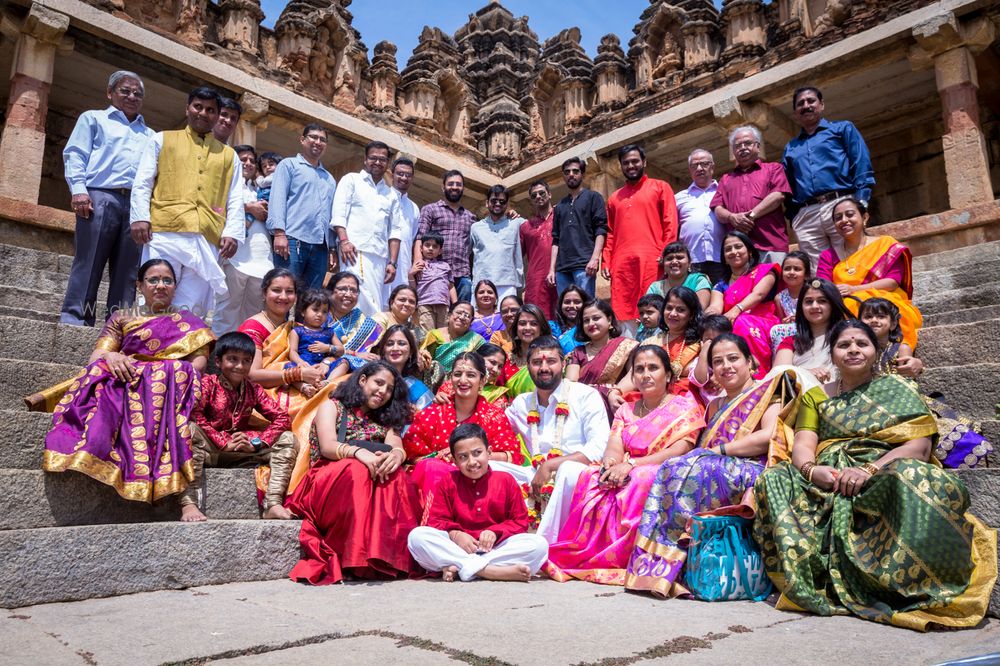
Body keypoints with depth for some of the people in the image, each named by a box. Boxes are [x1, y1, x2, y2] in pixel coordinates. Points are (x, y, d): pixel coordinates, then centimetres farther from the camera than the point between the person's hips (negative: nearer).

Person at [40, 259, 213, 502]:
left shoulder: (188, 321, 23)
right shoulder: (122, 318, 26)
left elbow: (200, 360, 7)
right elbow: (96, 356, 12)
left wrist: (178, 372, -15)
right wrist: (110, 356, -13)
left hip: (172, 383, -1)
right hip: (124, 380, 2)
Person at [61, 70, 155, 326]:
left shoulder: (150, 135, 30)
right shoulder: (94, 119, 20)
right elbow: (75, 154, 8)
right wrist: (79, 189, -9)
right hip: (101, 198, -3)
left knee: (127, 271, -2)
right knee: (87, 265, -9)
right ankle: (73, 320, -8)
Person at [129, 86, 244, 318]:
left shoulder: (229, 155, 22)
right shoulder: (162, 140, 18)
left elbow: (235, 200, 13)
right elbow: (142, 183, 10)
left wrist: (232, 233, -1)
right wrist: (140, 217, -4)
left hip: (208, 239, 2)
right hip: (165, 231, -1)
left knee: (192, 309, -2)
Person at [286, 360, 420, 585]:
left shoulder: (385, 420, 25)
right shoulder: (332, 406, 14)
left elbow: (398, 447, 4)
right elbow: (327, 447, -6)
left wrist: (396, 455, -23)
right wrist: (358, 452, -28)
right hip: (328, 478, -3)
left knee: (396, 476, -31)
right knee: (356, 470, -37)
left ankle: (392, 556, -34)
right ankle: (354, 557, -35)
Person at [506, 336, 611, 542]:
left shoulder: (586, 396, 0)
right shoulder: (521, 403, 15)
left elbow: (599, 448, -11)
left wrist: (550, 465, -16)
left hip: (576, 476, -4)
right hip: (537, 482, 5)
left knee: (569, 469, -37)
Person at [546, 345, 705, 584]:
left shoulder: (685, 406, 6)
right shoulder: (626, 410, 21)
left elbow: (679, 451, -10)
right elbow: (613, 448, 6)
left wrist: (631, 464, -20)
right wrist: (611, 463, -21)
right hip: (626, 475, 4)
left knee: (641, 480, -38)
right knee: (590, 477, -28)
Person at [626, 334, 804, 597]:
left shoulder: (767, 392, 10)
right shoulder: (715, 405, 29)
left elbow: (769, 436, -10)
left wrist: (720, 450, -11)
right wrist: (703, 454, -4)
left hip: (749, 473, -6)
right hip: (716, 472, 6)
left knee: (687, 470, -30)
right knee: (671, 469, -25)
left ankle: (664, 565, -27)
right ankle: (656, 566, -29)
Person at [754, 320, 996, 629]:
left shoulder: (898, 389, 14)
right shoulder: (815, 396, 20)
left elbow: (920, 445, -1)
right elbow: (803, 444, 6)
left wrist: (870, 470, -19)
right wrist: (810, 469, -19)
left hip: (885, 477, -2)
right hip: (828, 483, 2)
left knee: (908, 477, -37)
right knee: (774, 479, -26)